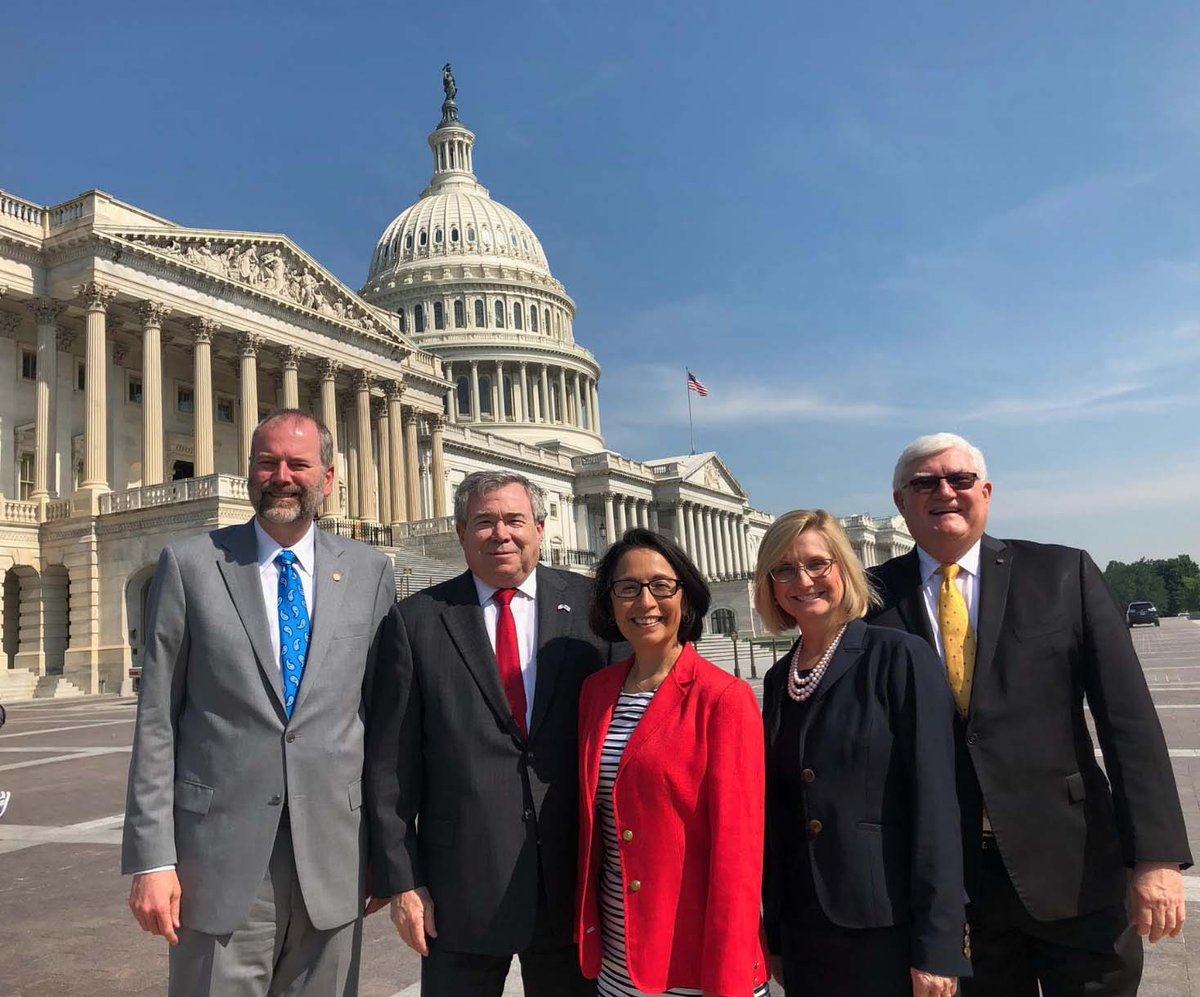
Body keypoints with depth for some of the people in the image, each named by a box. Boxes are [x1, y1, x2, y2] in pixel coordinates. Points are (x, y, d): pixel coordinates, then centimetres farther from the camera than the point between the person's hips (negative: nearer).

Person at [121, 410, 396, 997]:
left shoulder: (370, 573, 3)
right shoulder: (190, 565, -1)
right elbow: (156, 721, -1)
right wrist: (151, 859, -5)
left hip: (334, 854, 2)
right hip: (219, 855, -1)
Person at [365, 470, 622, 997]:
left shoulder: (588, 606, -1)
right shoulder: (417, 620, -2)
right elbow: (389, 762, -1)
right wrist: (401, 879, -2)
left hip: (574, 882, 1)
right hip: (461, 890, -1)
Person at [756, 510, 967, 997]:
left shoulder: (900, 658, -10)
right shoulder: (779, 679, 6)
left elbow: (934, 803, -13)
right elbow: (778, 808, 10)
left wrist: (937, 948, -15)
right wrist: (775, 928, 11)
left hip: (891, 929, -5)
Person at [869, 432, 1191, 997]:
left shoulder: (1064, 574, -1)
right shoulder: (875, 599, -1)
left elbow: (1128, 718, -4)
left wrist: (1156, 856, -10)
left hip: (1072, 867, 0)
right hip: (945, 880, 0)